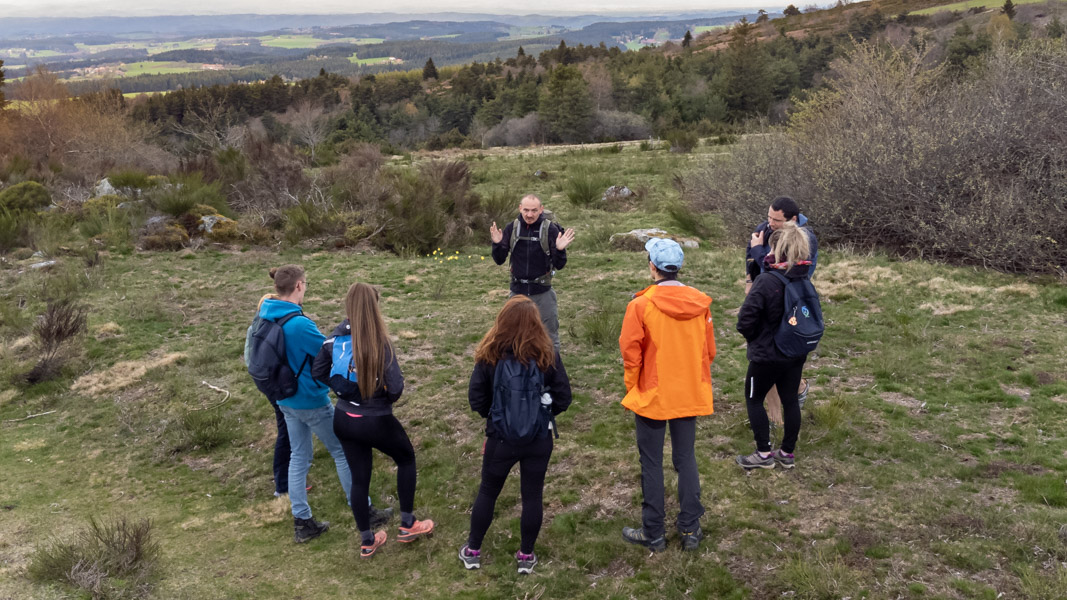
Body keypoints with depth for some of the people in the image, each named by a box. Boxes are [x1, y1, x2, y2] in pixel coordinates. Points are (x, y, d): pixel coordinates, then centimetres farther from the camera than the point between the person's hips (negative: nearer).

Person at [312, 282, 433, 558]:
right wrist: (386, 397, 0)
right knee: (406, 458, 23)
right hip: (376, 421, -4)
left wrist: (344, 389, 9)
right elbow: (396, 387, -22)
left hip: (344, 420, 5)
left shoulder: (336, 337, -7)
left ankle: (367, 541, 31)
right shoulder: (380, 343, -22)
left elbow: (318, 371, 2)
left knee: (359, 478, 18)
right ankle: (408, 525, 30)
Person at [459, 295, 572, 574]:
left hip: (500, 438, 0)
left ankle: (473, 551, 31)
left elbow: (476, 399, -9)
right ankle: (526, 556, 26)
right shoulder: (547, 355, -12)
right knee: (532, 495, 14)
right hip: (539, 439, 0)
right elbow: (563, 397, -7)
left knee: (487, 492, 18)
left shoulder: (489, 356, -13)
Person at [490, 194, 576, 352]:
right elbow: (500, 260, 0)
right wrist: (497, 244, -18)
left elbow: (559, 265, -9)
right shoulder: (511, 228, -4)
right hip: (517, 291, 3)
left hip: (543, 293, -2)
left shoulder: (550, 229, -11)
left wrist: (560, 250, -29)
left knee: (550, 338, 8)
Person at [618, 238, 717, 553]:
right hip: (690, 396, 4)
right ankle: (690, 529, 20)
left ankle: (653, 533, 17)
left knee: (652, 462, 8)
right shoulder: (701, 303, -3)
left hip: (652, 396, -4)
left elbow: (630, 353, -13)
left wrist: (631, 390, 2)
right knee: (686, 458, 15)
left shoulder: (641, 305, -17)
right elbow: (709, 350, 5)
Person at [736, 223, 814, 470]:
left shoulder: (766, 281, -23)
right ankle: (787, 453, 27)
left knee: (754, 399, 11)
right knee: (790, 400, 16)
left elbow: (745, 319, -21)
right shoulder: (805, 280, -3)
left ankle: (764, 454, 14)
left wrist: (752, 336, -1)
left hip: (766, 354, -6)